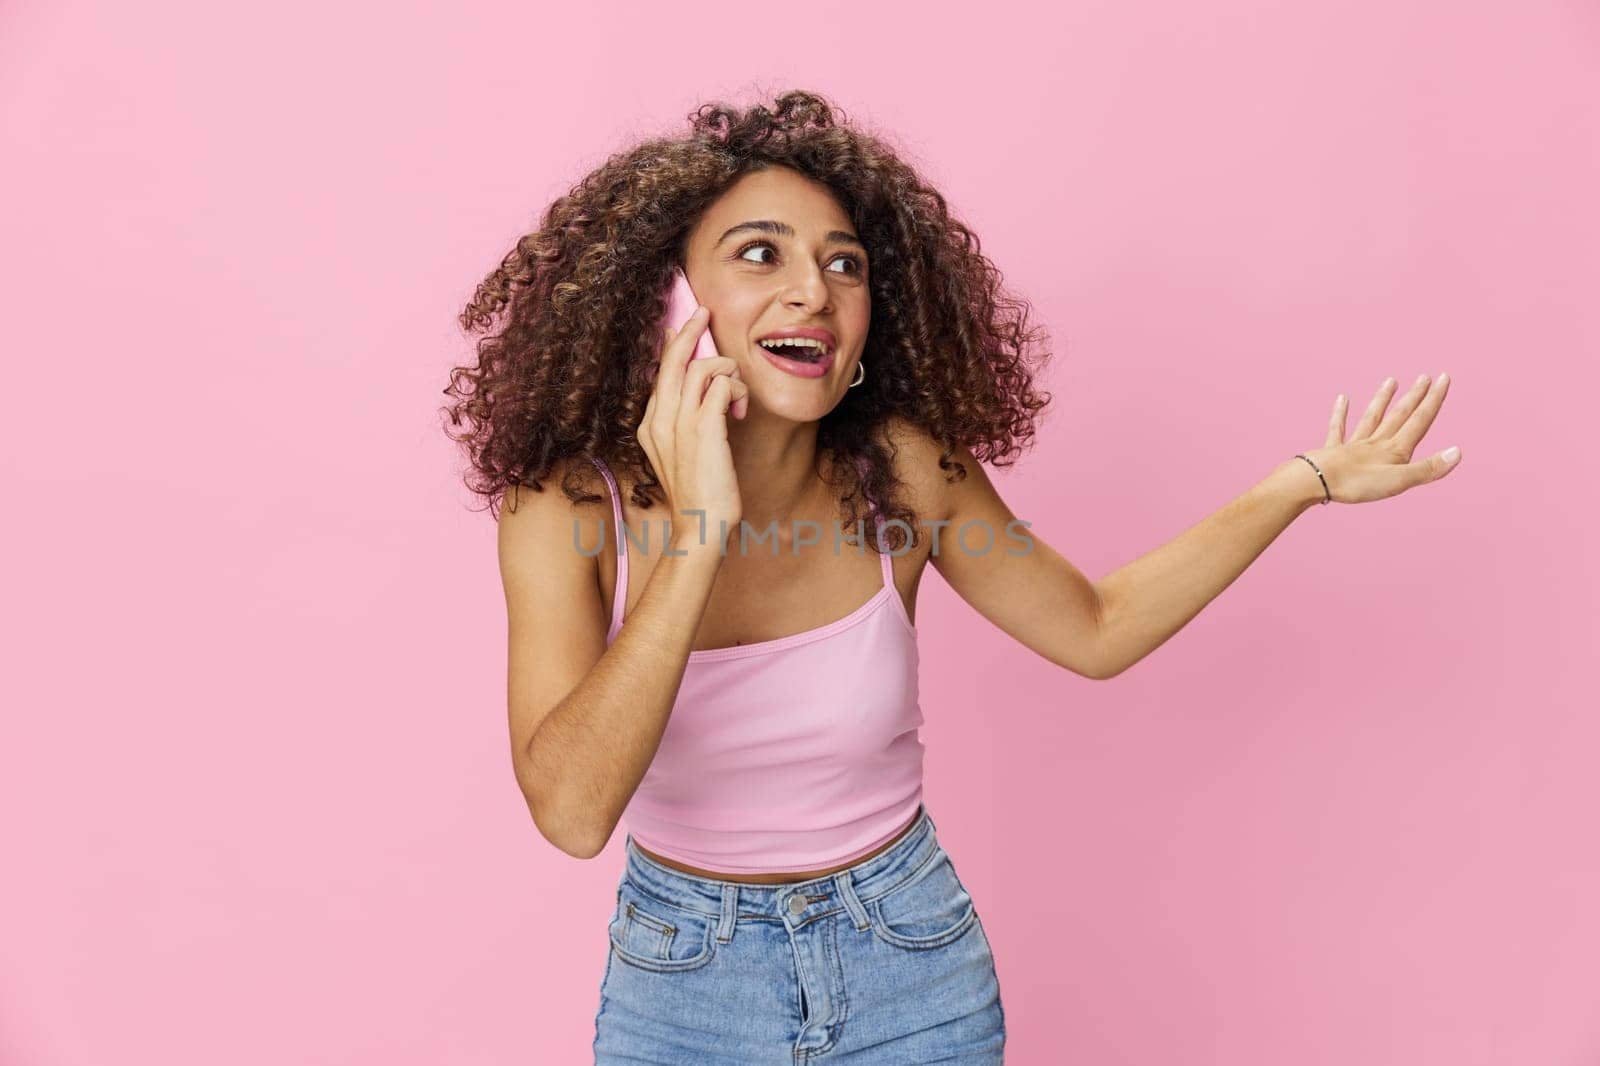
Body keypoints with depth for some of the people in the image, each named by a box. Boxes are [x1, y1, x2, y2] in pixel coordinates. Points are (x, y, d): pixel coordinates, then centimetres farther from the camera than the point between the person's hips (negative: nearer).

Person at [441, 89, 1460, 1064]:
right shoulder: (569, 507, -19)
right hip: (679, 977, -1)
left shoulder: (903, 468, -16)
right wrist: (700, 535, -38)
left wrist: (1310, 478, -3)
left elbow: (1094, 629, -2)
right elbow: (572, 813, -30)